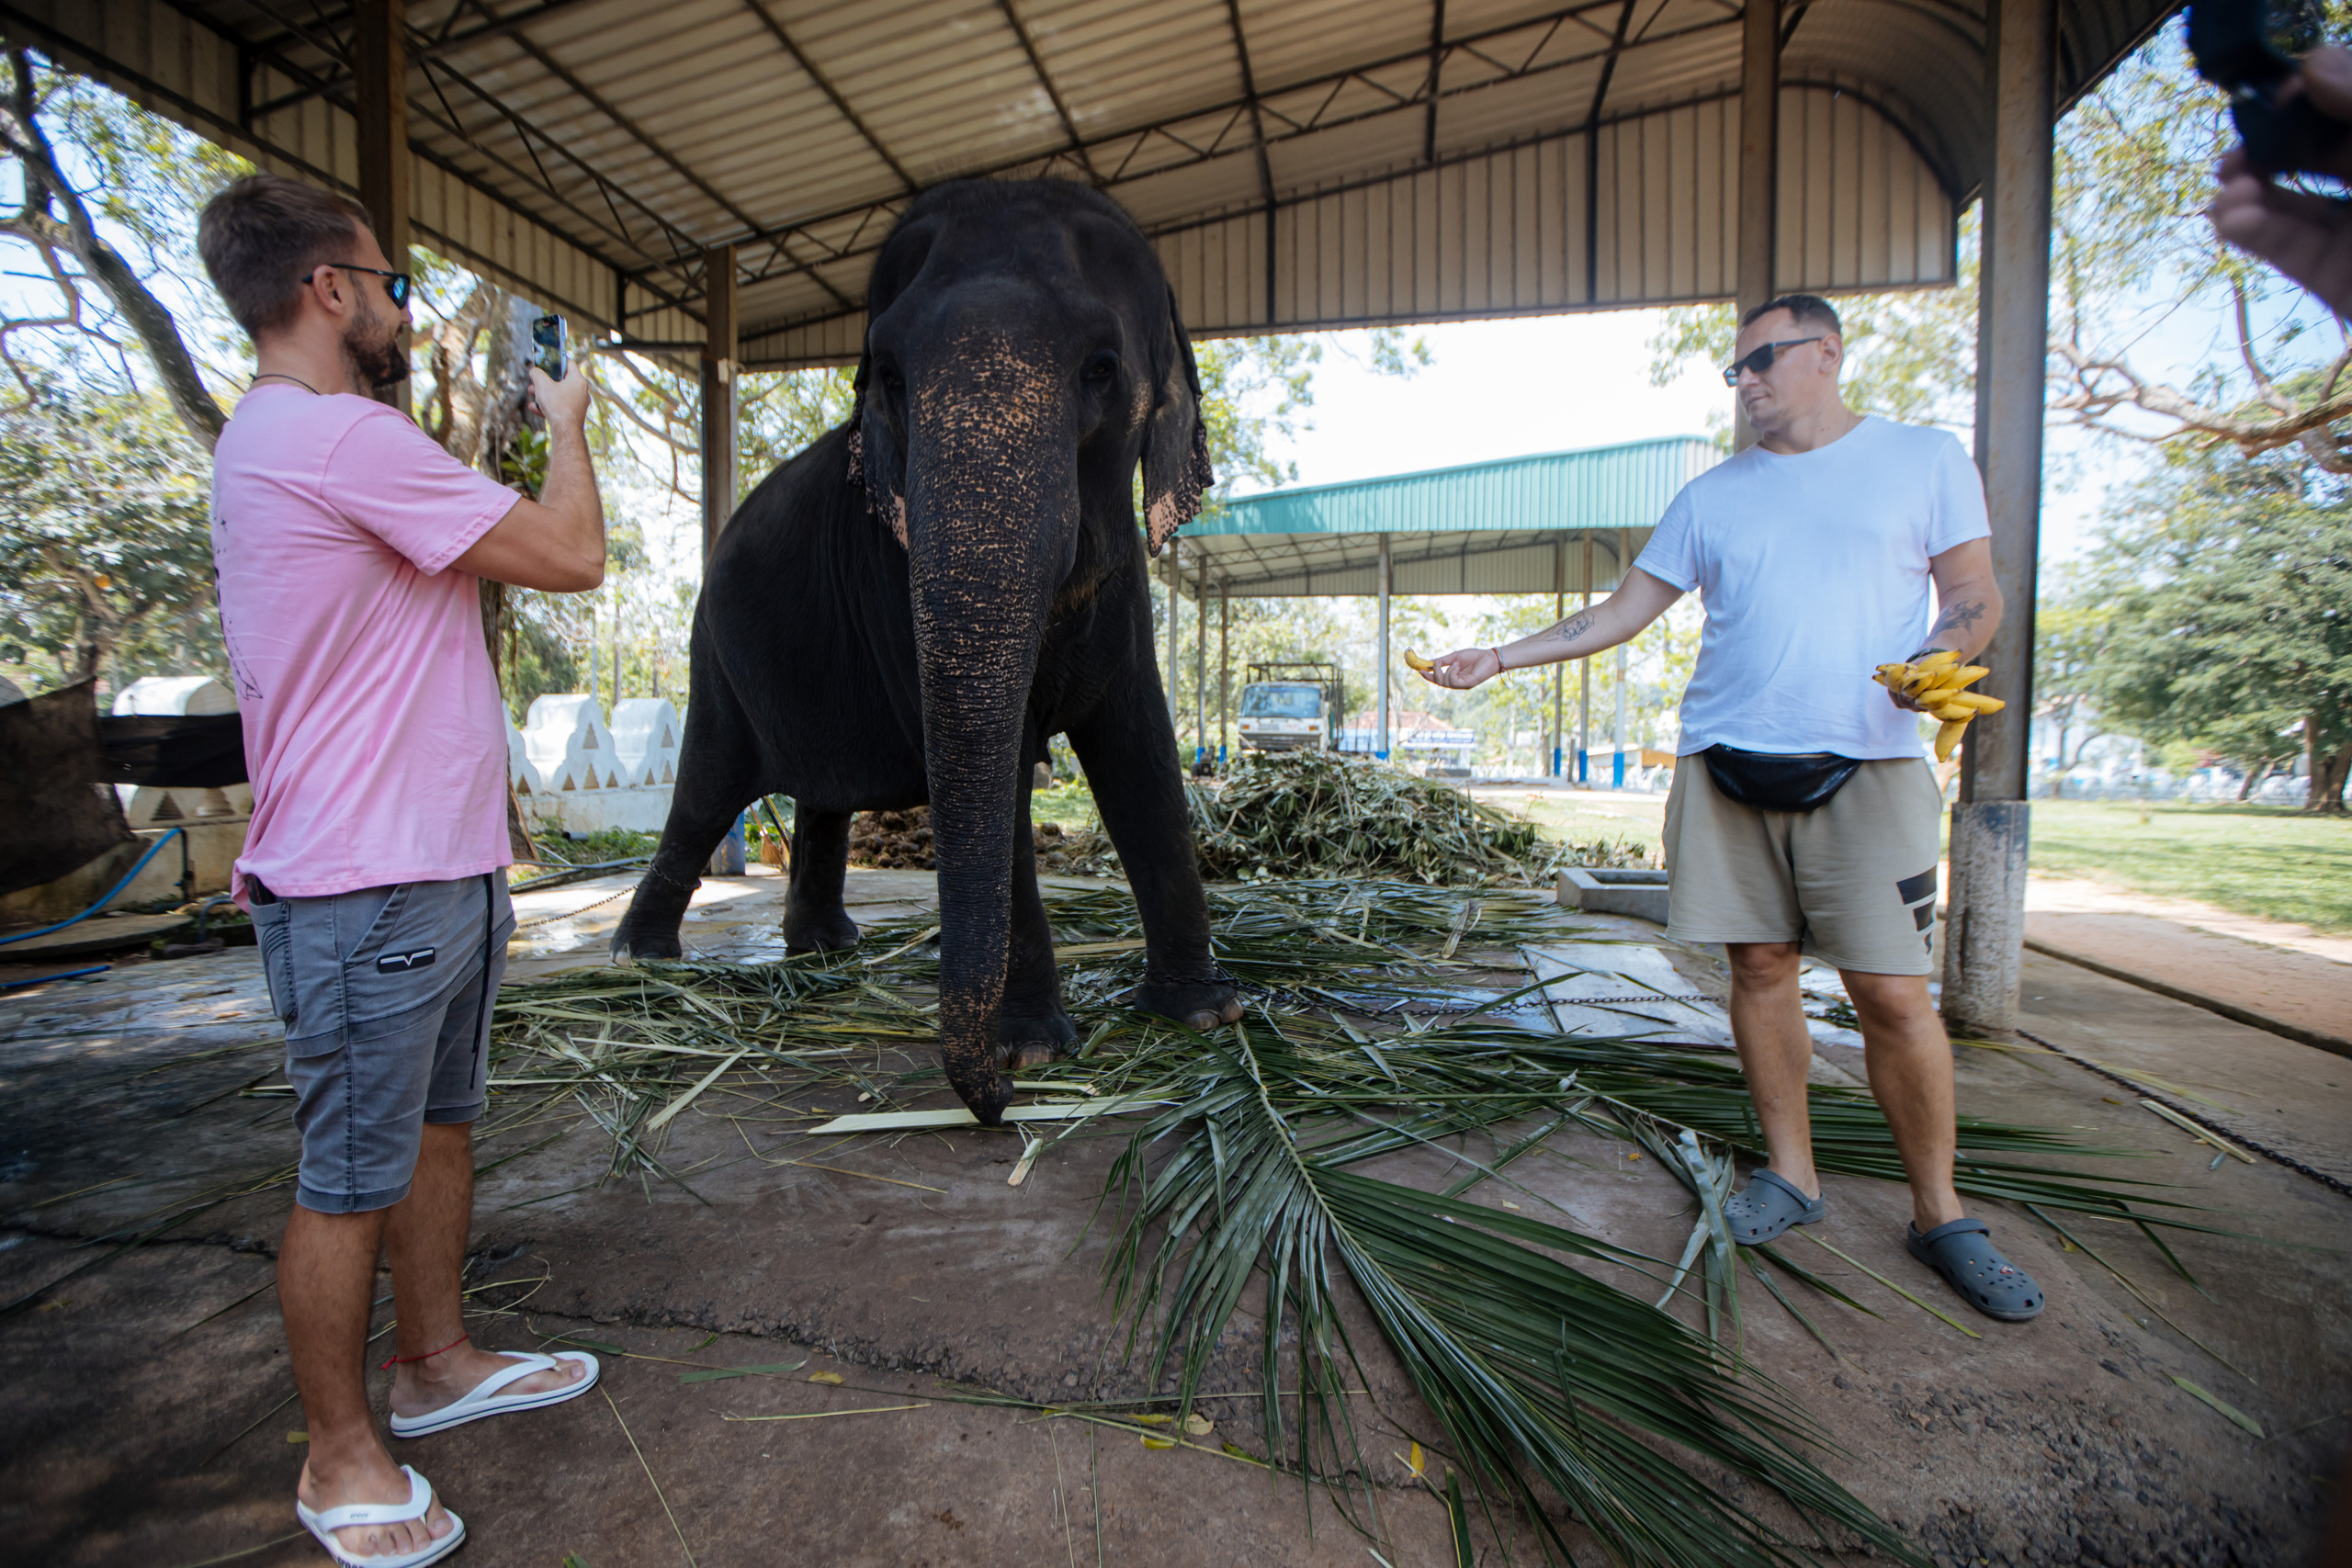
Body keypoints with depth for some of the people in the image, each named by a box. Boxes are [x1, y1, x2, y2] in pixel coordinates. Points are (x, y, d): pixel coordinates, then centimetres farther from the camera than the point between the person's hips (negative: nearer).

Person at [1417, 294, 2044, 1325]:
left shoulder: (1926, 461, 11)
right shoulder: (1712, 496, 17)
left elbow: (1975, 594, 9)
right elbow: (1624, 612, 15)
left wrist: (1941, 657, -14)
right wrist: (1499, 659, 7)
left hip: (1867, 764, -2)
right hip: (1726, 764, 3)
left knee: (1892, 992, -6)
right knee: (1760, 968, 4)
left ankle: (1939, 1215, 12)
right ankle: (1790, 1176, 19)